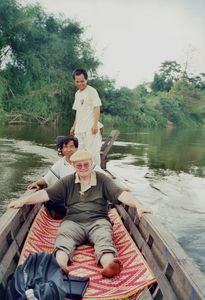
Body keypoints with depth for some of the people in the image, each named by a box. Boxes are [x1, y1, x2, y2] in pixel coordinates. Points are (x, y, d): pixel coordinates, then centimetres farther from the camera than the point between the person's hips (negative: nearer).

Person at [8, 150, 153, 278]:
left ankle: (108, 265, -59)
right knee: (64, 237, -30)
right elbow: (47, 194, 9)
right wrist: (23, 201, -4)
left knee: (104, 239, -32)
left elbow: (120, 194, 0)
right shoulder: (67, 181, 17)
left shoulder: (102, 180, 12)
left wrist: (137, 204, -19)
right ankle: (59, 265, -57)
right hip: (73, 221, 1)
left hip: (98, 220, -1)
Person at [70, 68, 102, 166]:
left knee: (92, 152, -6)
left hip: (90, 128, -8)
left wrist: (95, 124, -20)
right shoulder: (77, 93, 18)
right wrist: (74, 126, 21)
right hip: (79, 128, 8)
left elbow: (97, 108, -12)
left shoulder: (91, 91, -6)